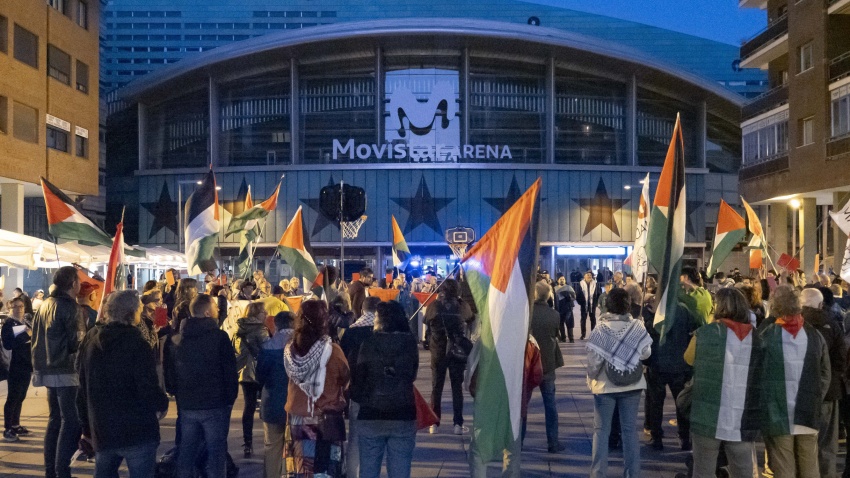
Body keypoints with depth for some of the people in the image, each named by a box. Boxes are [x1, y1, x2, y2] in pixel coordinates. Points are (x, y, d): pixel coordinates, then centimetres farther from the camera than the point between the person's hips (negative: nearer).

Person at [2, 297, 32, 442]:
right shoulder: (7, 324, -7)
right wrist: (25, 336, -23)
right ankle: (7, 429, 0)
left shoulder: (26, 323, 15)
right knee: (13, 398, -5)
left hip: (26, 367, 7)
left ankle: (15, 425, 21)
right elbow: (7, 345, -20)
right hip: (15, 368, -7)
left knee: (20, 397, 12)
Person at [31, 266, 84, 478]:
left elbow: (37, 336, 17)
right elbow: (74, 341, -16)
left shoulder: (45, 305, 12)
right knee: (71, 421, -6)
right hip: (64, 371, -9)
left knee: (55, 419, 17)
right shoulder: (68, 306, -14)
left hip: (47, 370, 9)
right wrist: (82, 331, 3)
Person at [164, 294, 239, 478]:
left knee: (186, 452, 14)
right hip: (215, 405, -5)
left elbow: (168, 373, 9)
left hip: (186, 406, 5)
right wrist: (230, 398, 4)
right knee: (215, 452, 2)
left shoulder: (174, 340, 5)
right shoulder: (219, 337, -11)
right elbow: (230, 371, -9)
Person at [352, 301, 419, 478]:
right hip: (404, 416, 1)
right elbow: (413, 375, 9)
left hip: (370, 416, -1)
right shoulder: (410, 344, -2)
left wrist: (357, 397, 13)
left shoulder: (369, 343, -7)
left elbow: (357, 377, -5)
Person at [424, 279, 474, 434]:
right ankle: (458, 424, 5)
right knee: (457, 386, 8)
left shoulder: (434, 305, -8)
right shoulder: (463, 306, -8)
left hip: (438, 351, 0)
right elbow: (471, 319, 11)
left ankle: (434, 423, 11)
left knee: (436, 387, 11)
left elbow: (426, 321, 10)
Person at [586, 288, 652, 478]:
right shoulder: (637, 327, -11)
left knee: (601, 431, 7)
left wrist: (591, 379, 4)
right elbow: (646, 353, -2)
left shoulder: (600, 330, -14)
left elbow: (593, 360, -12)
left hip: (605, 386, -2)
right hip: (632, 385, 2)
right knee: (630, 429, 13)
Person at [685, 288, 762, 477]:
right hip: (744, 425, 2)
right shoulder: (758, 339, 0)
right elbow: (764, 379, 5)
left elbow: (688, 359, 13)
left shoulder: (704, 334, -4)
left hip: (708, 421, -2)